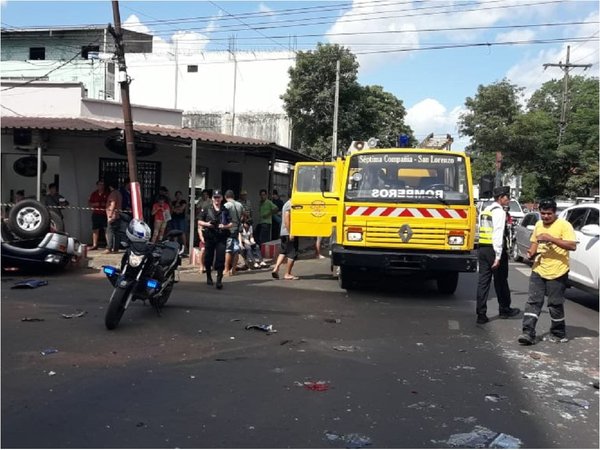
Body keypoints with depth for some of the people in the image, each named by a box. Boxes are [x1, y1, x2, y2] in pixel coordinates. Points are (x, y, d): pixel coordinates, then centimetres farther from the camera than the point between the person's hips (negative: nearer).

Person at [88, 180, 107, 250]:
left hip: (104, 214, -3)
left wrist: (105, 204, -13)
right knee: (95, 230, 7)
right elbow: (89, 203, 13)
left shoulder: (107, 194, 2)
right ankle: (94, 245, 14)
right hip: (96, 214, 3)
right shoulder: (94, 194, 10)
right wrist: (94, 204, -6)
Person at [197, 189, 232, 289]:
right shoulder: (206, 209, 6)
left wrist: (225, 226, -12)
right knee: (208, 258, 10)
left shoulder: (225, 210, 8)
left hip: (221, 237, -1)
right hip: (209, 237, 1)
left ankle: (219, 280, -8)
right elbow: (199, 222, 9)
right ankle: (209, 277, 30)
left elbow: (231, 224, 7)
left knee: (220, 259, -8)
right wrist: (206, 224, -10)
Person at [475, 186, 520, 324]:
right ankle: (505, 310, 27)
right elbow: (498, 235, -19)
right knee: (501, 281, 10)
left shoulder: (485, 210, 14)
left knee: (483, 281, 5)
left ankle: (481, 314, 3)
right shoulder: (499, 212, -12)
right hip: (494, 250, -7)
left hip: (482, 249, 7)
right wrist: (498, 256, -20)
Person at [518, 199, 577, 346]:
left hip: (557, 272, -5)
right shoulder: (538, 225, 12)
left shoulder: (564, 225, -9)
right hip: (538, 270, 5)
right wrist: (531, 252, 2)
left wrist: (551, 238, -26)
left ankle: (558, 334, 22)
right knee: (533, 302, -2)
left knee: (555, 305, 5)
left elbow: (572, 246, -19)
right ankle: (528, 333, -4)